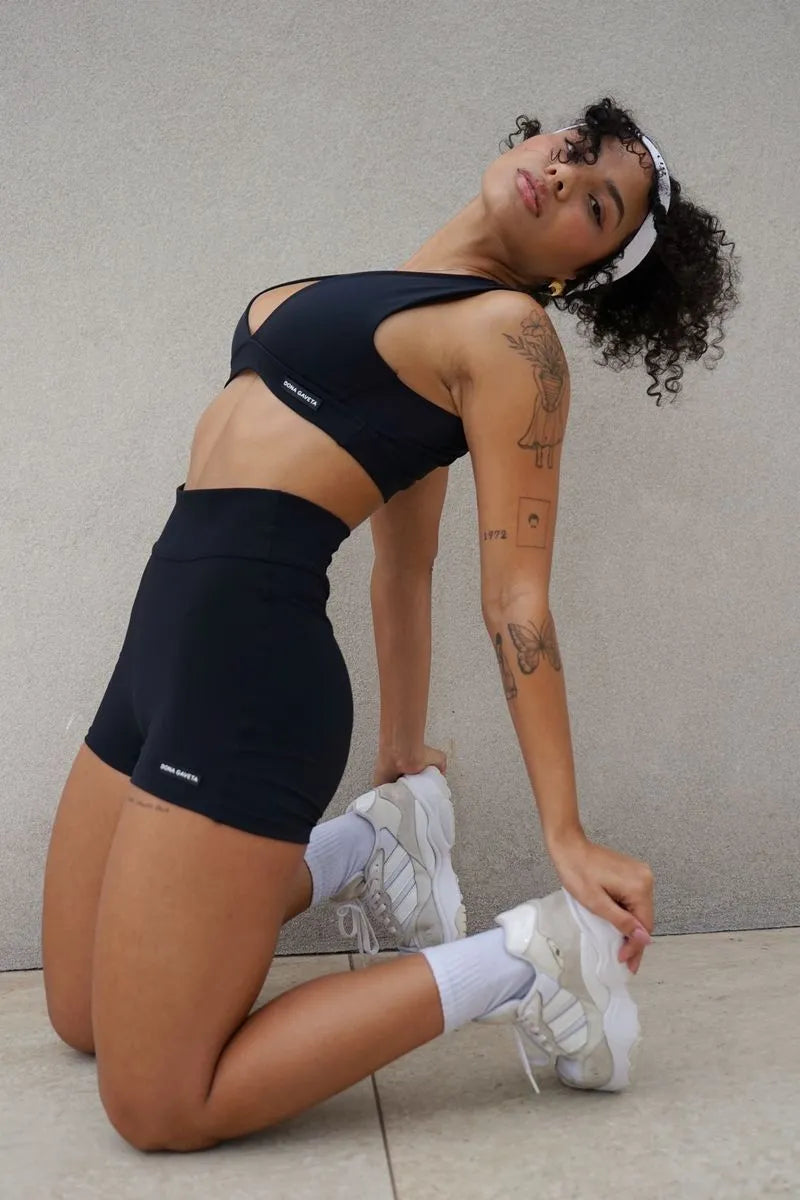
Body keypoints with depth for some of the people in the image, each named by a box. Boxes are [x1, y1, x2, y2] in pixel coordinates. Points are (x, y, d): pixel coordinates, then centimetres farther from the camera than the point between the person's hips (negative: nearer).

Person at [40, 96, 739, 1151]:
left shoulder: (509, 330, -6)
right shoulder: (401, 310, 17)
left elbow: (516, 601, -9)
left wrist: (569, 837, -10)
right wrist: (404, 760, 23)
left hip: (248, 662, -9)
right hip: (165, 643, 9)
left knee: (158, 1107, -2)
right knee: (83, 1021, 18)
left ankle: (515, 962, -1)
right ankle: (363, 850, 19)